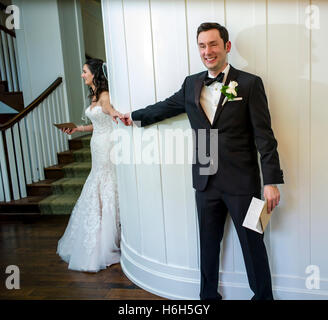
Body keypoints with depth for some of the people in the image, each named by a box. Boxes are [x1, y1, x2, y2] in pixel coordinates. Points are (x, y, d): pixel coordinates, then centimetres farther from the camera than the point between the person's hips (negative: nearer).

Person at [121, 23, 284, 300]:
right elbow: (166, 107, 23)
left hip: (241, 182, -4)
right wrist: (134, 117, 32)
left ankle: (263, 295, 33)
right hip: (206, 182, 4)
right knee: (208, 243, 17)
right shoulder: (191, 84, 8)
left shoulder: (250, 83, -5)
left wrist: (271, 181, -10)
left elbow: (264, 135, -8)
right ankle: (209, 294, 37)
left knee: (253, 243, 10)